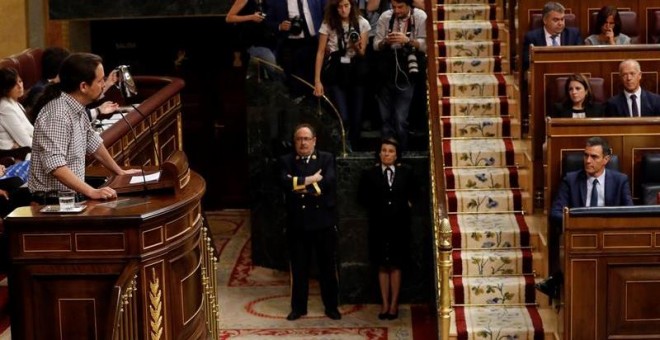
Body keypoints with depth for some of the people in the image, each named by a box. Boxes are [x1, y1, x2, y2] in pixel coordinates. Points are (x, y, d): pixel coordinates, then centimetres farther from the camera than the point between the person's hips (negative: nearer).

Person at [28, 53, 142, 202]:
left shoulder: (77, 107, 6)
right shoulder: (57, 115, -21)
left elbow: (93, 142, 21)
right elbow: (54, 165, -30)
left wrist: (120, 171, 27)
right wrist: (92, 192, -35)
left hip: (72, 193, 9)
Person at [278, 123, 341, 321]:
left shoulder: (327, 159, 3)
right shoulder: (286, 161, 5)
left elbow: (328, 181, -15)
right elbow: (285, 182, -14)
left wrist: (300, 185, -14)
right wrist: (309, 180, -18)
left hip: (323, 221, 0)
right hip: (297, 223, 1)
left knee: (328, 267, 7)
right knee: (298, 268, 9)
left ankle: (331, 307, 19)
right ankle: (298, 307, 20)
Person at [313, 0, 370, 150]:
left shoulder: (362, 23, 2)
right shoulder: (328, 24, -2)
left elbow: (362, 53, 7)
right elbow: (320, 52, -2)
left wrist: (357, 46, -17)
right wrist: (317, 81, -8)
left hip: (356, 72, 2)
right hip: (335, 73, -2)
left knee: (356, 117, 2)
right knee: (343, 118, -14)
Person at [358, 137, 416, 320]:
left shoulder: (406, 172, 3)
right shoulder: (370, 173, 1)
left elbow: (413, 192, 16)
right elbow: (362, 197, 8)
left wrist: (407, 204, 2)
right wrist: (375, 207, -1)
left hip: (399, 224, 0)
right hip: (379, 225, 0)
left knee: (396, 265, 5)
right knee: (382, 266, 5)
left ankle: (394, 304, 10)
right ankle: (385, 304, 10)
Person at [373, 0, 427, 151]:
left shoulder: (420, 17, -6)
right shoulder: (385, 17, 3)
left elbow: (426, 45, -10)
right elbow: (376, 45, 5)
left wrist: (408, 40, -24)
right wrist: (385, 42, -16)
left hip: (406, 75, -3)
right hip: (387, 73, 4)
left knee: (400, 119, -8)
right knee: (385, 117, 9)